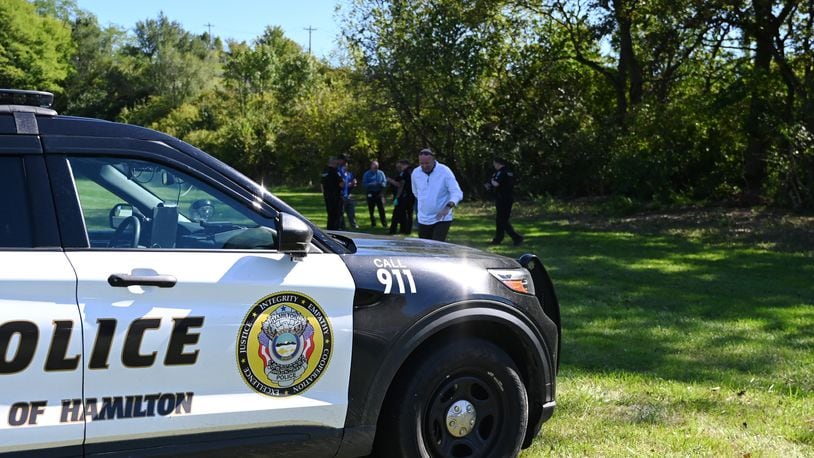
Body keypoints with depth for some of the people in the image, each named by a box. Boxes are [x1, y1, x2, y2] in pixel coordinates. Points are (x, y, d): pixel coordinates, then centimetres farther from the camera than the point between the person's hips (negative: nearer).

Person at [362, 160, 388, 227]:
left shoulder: (381, 173, 6)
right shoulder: (367, 174, 1)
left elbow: (385, 182, 5)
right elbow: (364, 184, -5)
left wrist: (381, 184, -17)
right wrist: (372, 184, -20)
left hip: (379, 193, 0)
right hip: (371, 194, 0)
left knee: (381, 209, -6)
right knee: (371, 210, 6)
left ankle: (384, 224, -3)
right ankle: (373, 224, 17)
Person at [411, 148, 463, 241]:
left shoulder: (445, 171, -12)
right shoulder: (415, 173, 0)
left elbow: (457, 193, -17)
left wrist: (448, 207, -33)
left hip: (442, 219, -4)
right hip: (423, 220, 4)